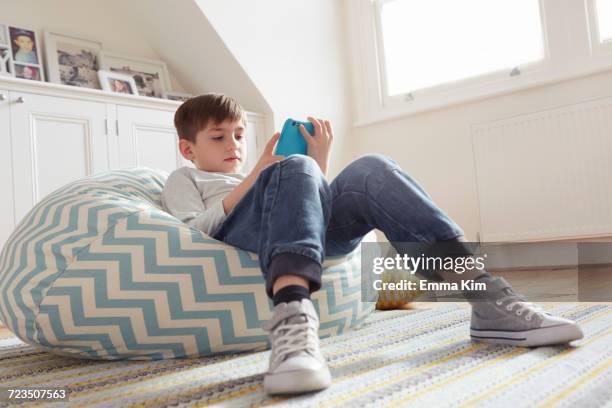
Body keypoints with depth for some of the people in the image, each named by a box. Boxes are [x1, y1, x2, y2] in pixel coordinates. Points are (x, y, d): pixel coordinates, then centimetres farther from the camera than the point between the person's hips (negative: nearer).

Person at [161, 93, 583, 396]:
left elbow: (318, 196, 27)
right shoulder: (184, 179, 29)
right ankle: (293, 315, -57)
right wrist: (255, 176, 0)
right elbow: (196, 230, 5)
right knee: (293, 167, -32)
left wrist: (320, 160, 14)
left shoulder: (252, 176, 42)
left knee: (370, 169, -21)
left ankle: (486, 297, -31)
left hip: (315, 230, 4)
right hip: (238, 232, -4)